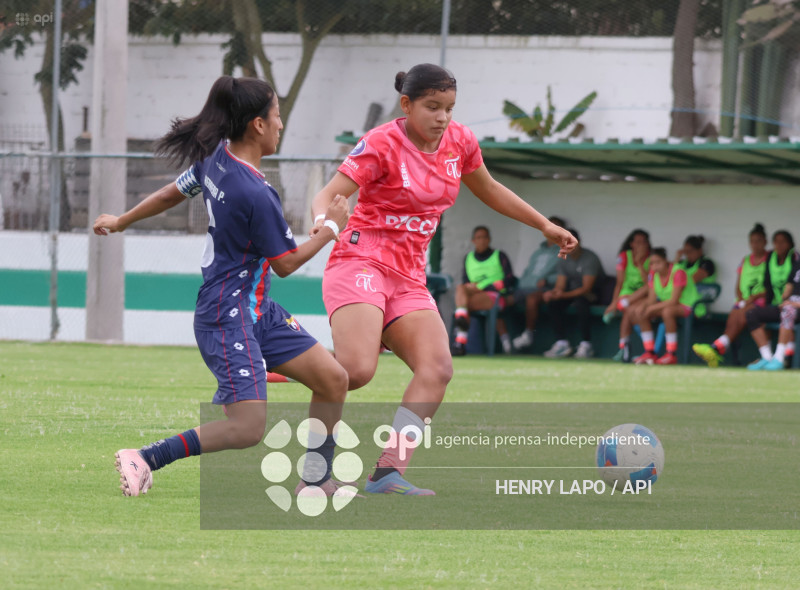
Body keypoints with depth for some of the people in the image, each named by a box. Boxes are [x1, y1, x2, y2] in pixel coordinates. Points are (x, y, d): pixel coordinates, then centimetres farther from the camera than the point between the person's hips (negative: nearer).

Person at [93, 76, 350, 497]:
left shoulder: (216, 158, 1)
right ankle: (144, 458, -9)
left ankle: (315, 479, 19)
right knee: (248, 428, -16)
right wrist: (331, 228, 0)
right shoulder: (254, 194, -24)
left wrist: (121, 222, 32)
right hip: (229, 317, -10)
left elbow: (171, 194, 16)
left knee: (333, 380, 8)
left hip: (257, 309, 10)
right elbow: (286, 263, -14)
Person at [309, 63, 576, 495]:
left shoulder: (459, 142, 8)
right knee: (358, 368, -28)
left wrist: (544, 225, 28)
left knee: (437, 369, -14)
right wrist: (323, 220, -41)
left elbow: (488, 190, 27)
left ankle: (388, 473, -16)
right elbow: (329, 194, -18)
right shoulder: (382, 144, -11)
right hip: (360, 263, -7)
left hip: (408, 278, 7)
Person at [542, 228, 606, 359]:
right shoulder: (564, 260, 3)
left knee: (581, 302, -39)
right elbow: (560, 286, 0)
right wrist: (552, 293, -25)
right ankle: (562, 343, -21)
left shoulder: (590, 258, -18)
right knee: (554, 303, -22)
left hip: (593, 294, -6)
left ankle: (586, 345, -32)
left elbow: (586, 288, -24)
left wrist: (564, 294, -37)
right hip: (573, 292, 6)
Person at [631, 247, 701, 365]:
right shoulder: (653, 274, 0)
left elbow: (674, 300, -26)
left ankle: (672, 355, -32)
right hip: (666, 305, 8)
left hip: (687, 306, -8)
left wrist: (652, 308, -30)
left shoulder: (678, 273, -21)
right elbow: (651, 298, -2)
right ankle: (649, 353, -9)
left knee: (667, 311, -39)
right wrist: (644, 307, -25)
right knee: (639, 311, -12)